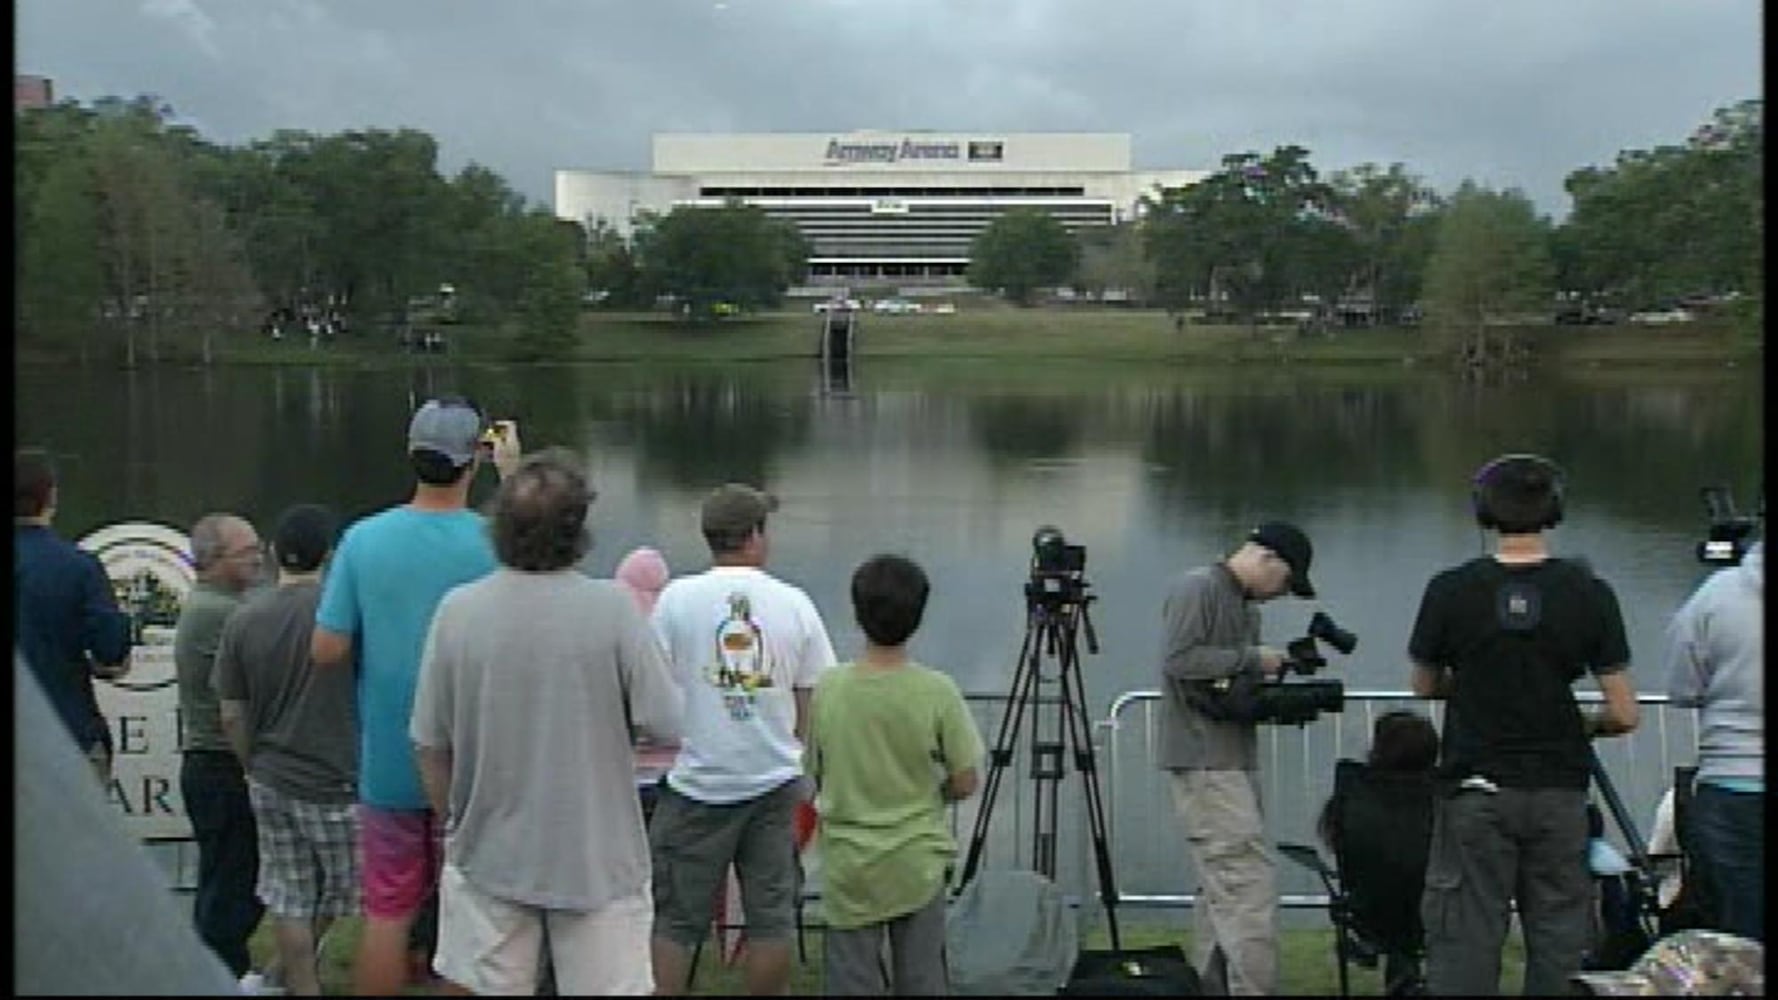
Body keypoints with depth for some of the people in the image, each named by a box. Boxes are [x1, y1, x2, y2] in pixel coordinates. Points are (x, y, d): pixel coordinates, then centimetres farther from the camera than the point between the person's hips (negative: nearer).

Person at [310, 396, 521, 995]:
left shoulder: (364, 539, -10)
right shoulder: (496, 541, -13)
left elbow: (327, 652, -8)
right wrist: (512, 474, 14)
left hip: (388, 764, 1)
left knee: (386, 913, 13)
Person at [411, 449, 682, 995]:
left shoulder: (458, 609, -9)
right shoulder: (612, 607, -16)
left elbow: (431, 745, -1)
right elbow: (668, 724, -12)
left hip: (488, 858, 2)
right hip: (598, 860, -2)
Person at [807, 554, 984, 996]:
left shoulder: (828, 688, -7)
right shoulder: (937, 691, -12)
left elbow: (817, 775, 3)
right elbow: (964, 784, -6)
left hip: (848, 866, 1)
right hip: (918, 864, -1)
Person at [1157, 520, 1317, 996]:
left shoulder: (1246, 605, 20)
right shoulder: (1196, 587, -8)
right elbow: (1178, 660, -19)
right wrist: (1252, 658, -14)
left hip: (1236, 758, 10)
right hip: (1204, 760, -10)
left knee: (1224, 886, 10)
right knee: (1252, 882, -14)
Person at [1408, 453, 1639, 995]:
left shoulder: (1450, 590, -7)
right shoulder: (1589, 593, -5)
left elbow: (1425, 686, 7)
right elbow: (1624, 715, -4)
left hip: (1475, 792, -1)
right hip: (1559, 791, 1)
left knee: (1465, 940, 4)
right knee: (1558, 940, 10)